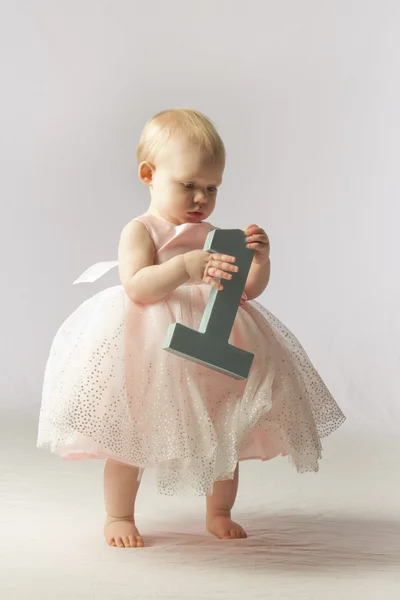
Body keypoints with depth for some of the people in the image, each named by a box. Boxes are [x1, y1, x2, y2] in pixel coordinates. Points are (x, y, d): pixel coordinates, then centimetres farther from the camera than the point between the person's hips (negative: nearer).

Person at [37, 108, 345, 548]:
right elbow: (137, 287, -20)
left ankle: (219, 513, 29)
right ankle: (119, 516, 19)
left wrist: (258, 259, -12)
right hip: (151, 354, -5)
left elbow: (248, 289, 8)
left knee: (227, 436, 10)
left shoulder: (213, 236, 10)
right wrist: (185, 267, -33)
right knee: (129, 437, 0)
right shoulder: (140, 230, -5)